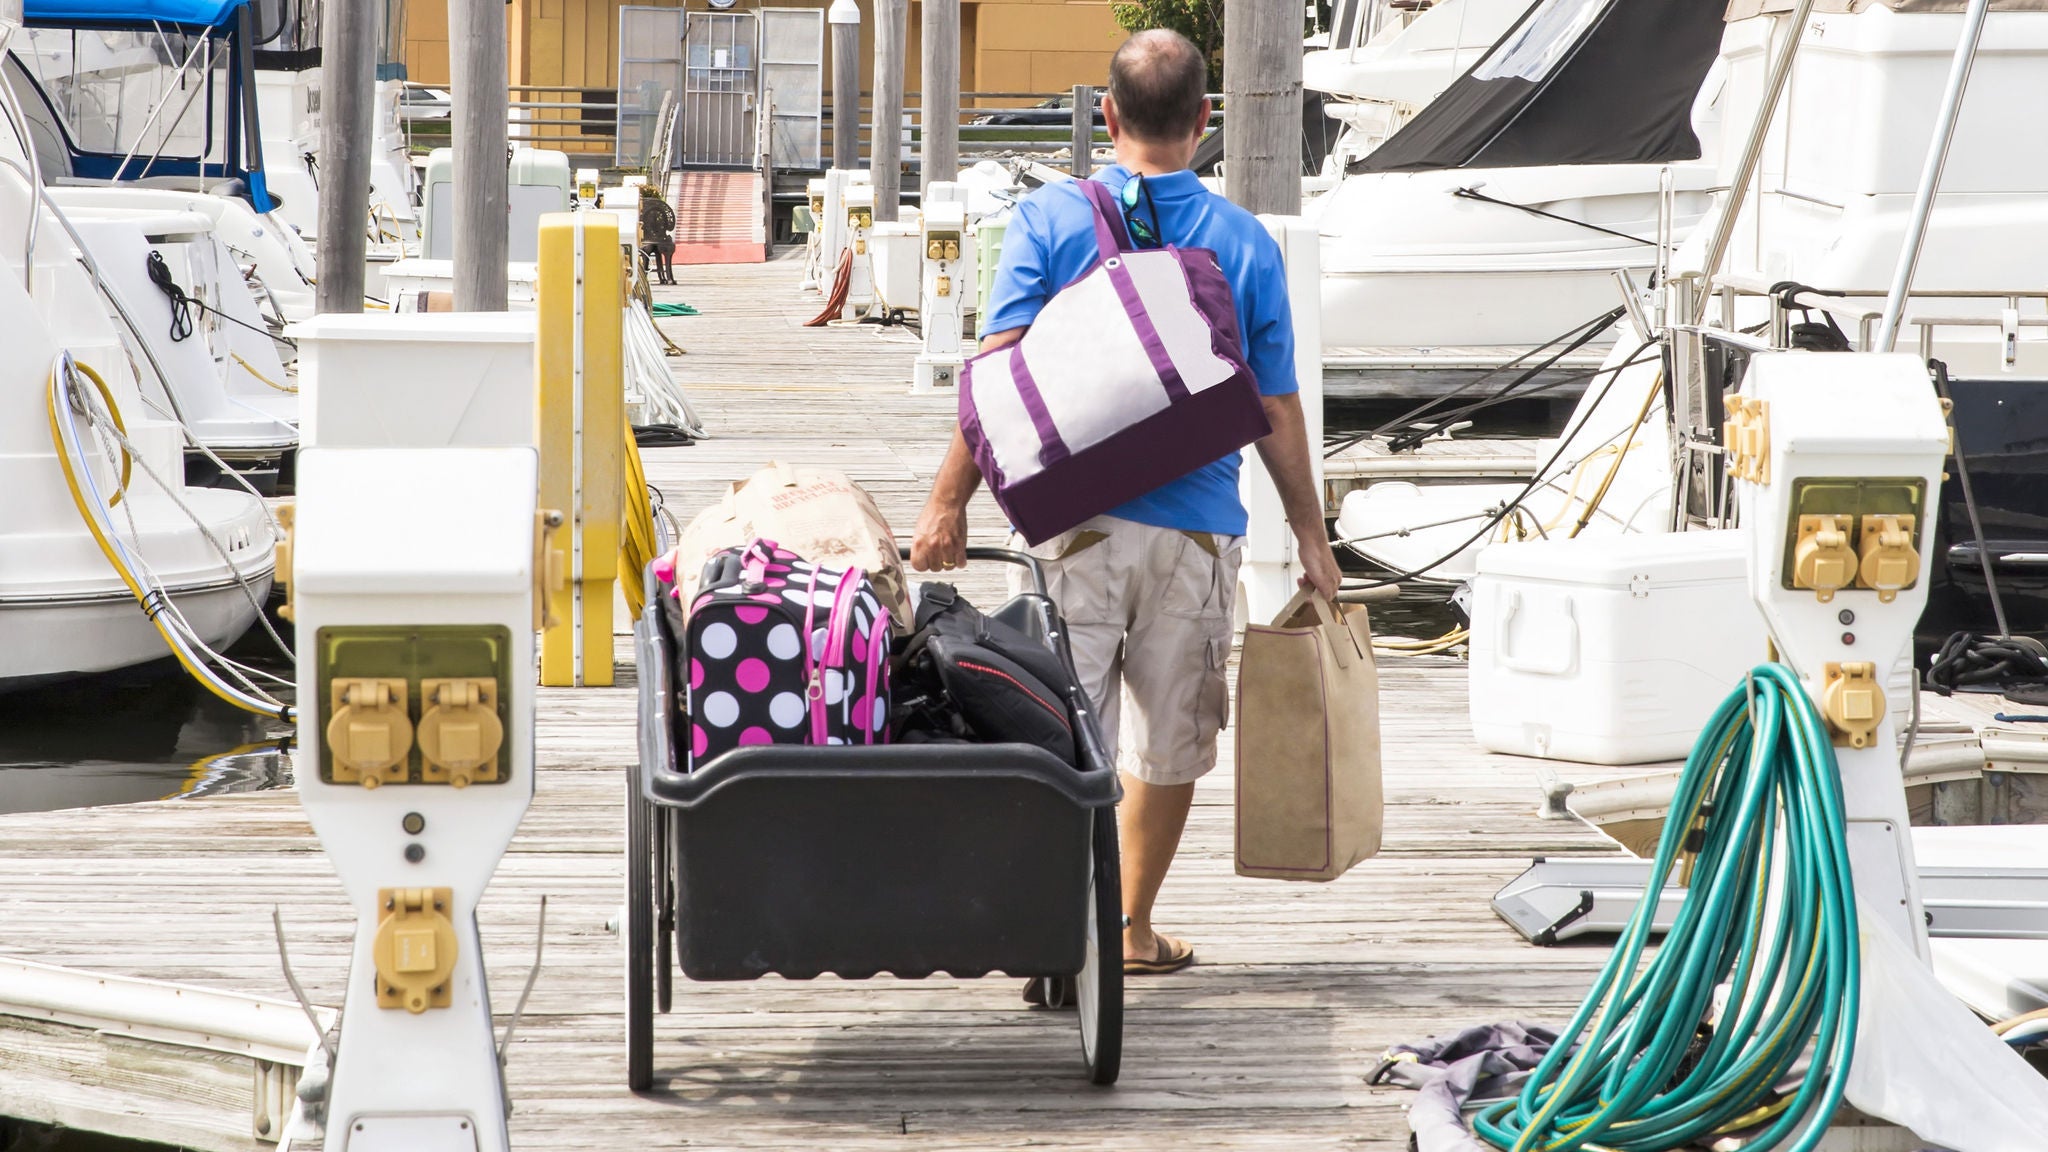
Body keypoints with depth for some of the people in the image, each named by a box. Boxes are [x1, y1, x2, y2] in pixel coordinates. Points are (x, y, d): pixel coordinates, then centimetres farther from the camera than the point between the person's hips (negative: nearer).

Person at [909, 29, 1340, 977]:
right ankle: (1133, 927, 23)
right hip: (1196, 526, 1)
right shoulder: (1246, 243, 1)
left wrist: (947, 505, -3)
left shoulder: (1048, 221, -2)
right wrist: (1311, 537, 12)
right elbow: (1276, 414, 3)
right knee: (1169, 740, 15)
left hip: (1075, 518, -1)